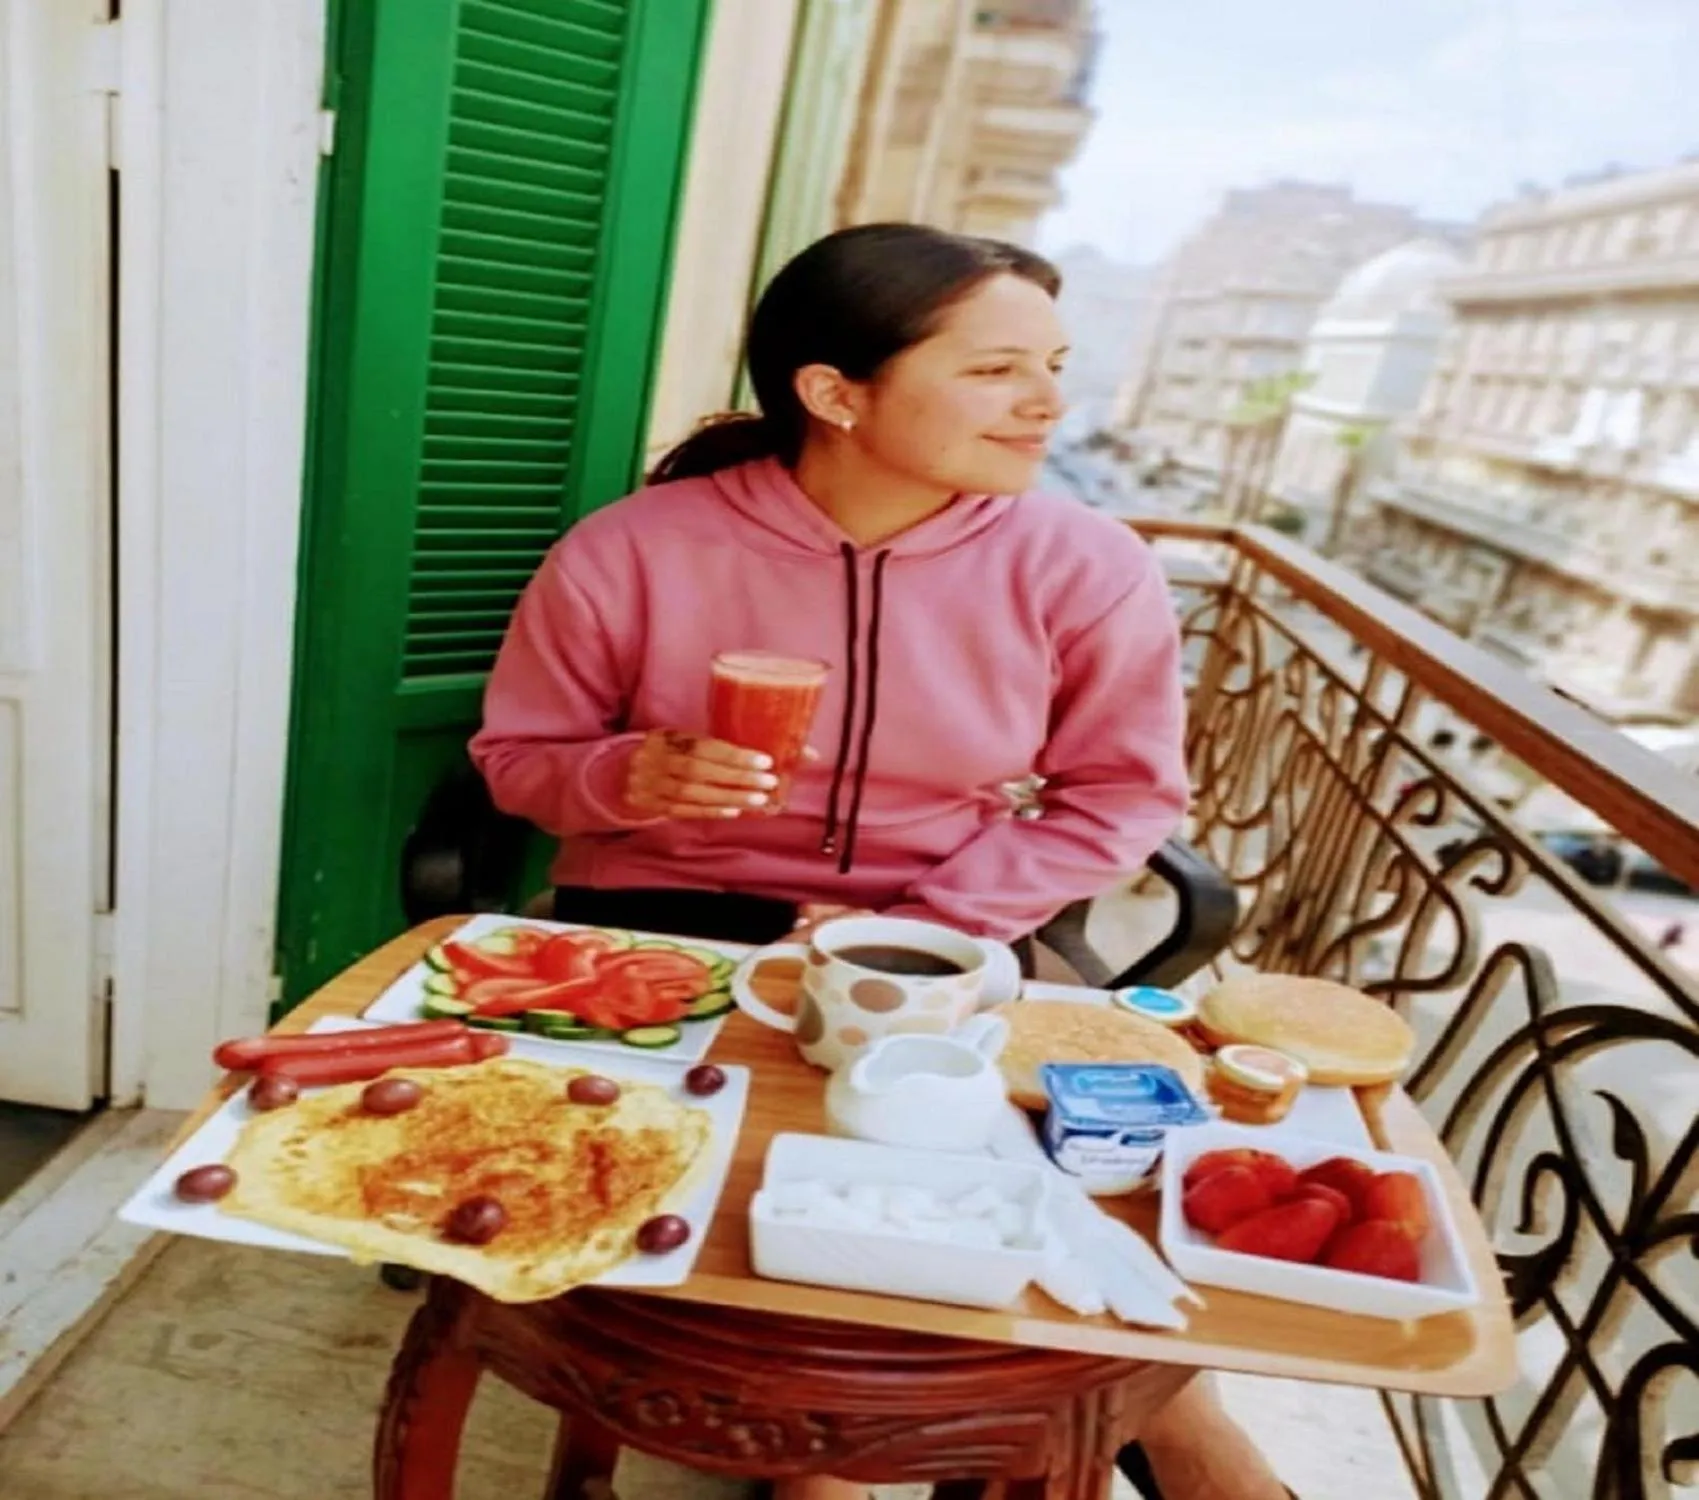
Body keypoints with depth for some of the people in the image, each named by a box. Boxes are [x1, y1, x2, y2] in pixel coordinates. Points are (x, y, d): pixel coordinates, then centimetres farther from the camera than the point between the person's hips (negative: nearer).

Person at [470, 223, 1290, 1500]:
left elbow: (1121, 798, -3)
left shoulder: (1088, 570, -9)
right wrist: (630, 777, -22)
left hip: (942, 947, 1)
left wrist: (919, 934, -16)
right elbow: (519, 758, 3)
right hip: (670, 915, 0)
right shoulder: (628, 552, -10)